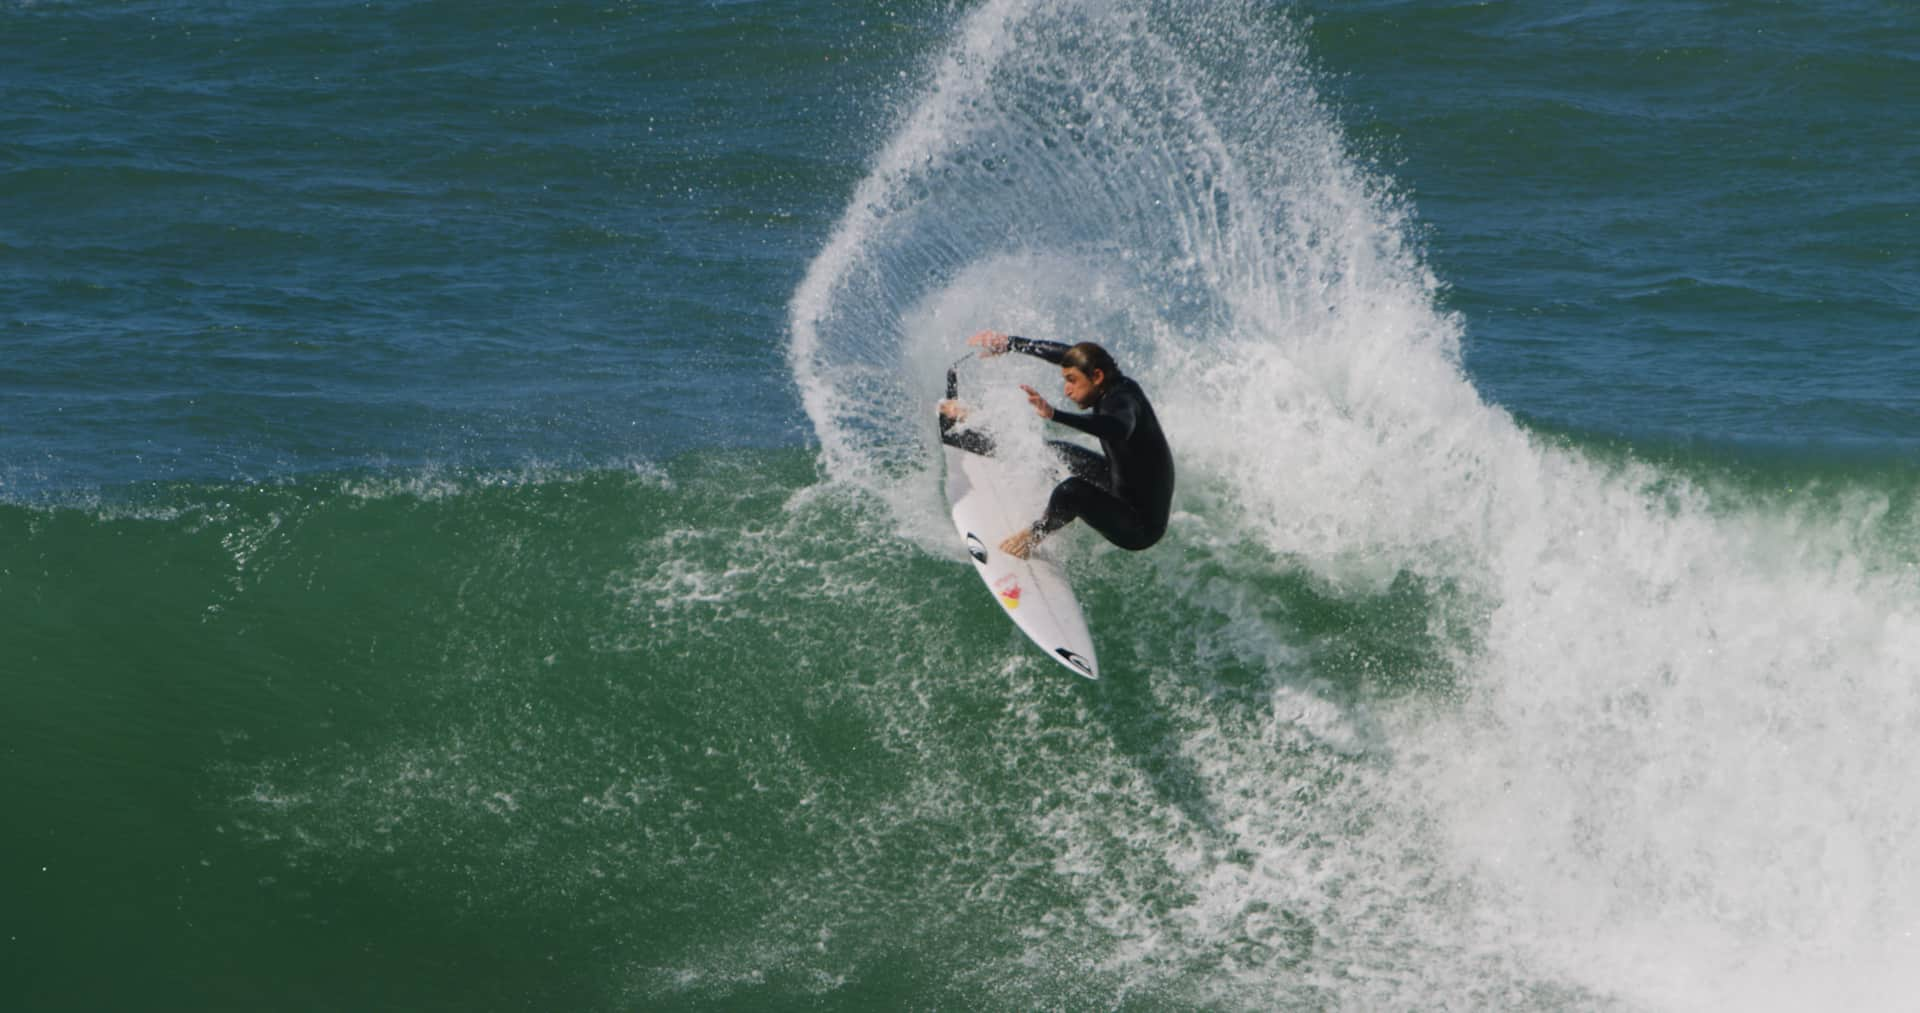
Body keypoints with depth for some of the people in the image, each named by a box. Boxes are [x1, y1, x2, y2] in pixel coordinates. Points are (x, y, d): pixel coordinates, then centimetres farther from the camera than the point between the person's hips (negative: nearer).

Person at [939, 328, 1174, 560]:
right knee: (1055, 452, 21)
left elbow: (1119, 430, -54)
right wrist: (1010, 344, 19)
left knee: (1072, 489, -32)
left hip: (1139, 529, -10)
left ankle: (1036, 533, -3)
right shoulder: (1116, 384, -3)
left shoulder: (1121, 399, -28)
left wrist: (1055, 415, -63)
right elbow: (1064, 353, 14)